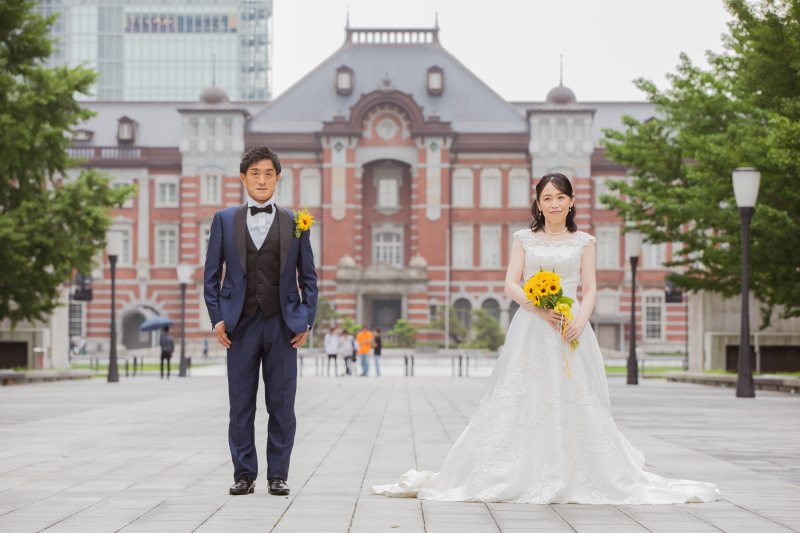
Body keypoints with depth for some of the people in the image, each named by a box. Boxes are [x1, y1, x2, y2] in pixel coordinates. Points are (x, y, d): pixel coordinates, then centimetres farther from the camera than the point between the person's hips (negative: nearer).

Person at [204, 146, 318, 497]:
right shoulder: (224, 220, 9)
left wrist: (306, 320, 0)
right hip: (240, 324, 0)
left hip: (282, 324, 0)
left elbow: (308, 277, 10)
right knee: (241, 406, 3)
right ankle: (244, 474, 11)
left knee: (282, 406, 1)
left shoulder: (295, 223, 8)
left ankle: (278, 475, 9)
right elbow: (212, 274, 9)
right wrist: (217, 318, -1)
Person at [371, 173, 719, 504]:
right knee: (522, 400, -5)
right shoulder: (524, 239, 11)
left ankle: (576, 479, 1)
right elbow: (511, 284, 3)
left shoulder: (583, 242, 11)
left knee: (574, 400, -5)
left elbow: (590, 290, 6)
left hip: (570, 325, 0)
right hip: (530, 327, 0)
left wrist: (580, 320, -13)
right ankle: (511, 479, -3)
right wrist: (540, 308, -13)